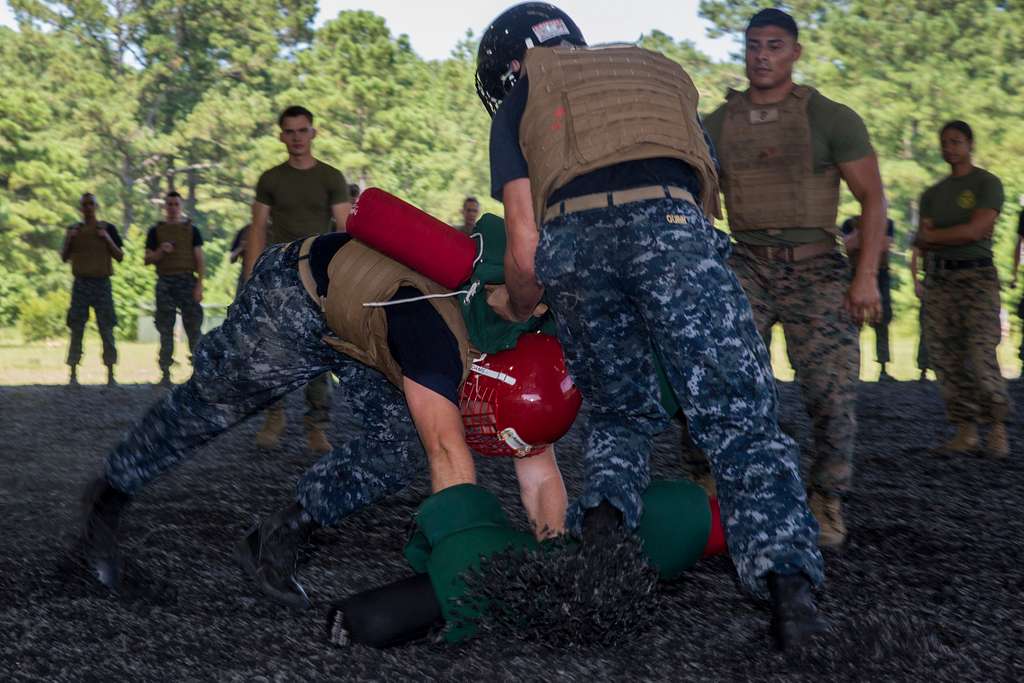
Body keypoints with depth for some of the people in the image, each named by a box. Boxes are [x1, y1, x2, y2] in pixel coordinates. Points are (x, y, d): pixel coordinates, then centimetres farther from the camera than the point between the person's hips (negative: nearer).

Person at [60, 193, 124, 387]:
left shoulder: (108, 229, 4)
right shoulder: (74, 230, 9)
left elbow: (120, 257, 2)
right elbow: (64, 258, 9)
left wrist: (107, 239, -13)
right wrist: (68, 239, -8)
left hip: (102, 284, -1)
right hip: (81, 284, 1)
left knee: (107, 330, -3)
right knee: (76, 329, -2)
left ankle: (110, 376, 0)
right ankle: (73, 375, 2)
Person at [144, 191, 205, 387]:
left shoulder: (191, 230, 10)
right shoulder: (155, 231, 12)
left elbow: (200, 260, 5)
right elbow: (148, 260, 11)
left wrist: (200, 285, -6)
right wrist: (160, 251, -10)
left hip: (188, 280, -1)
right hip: (165, 282, 1)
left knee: (194, 327, -7)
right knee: (166, 330, 0)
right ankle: (165, 373, 1)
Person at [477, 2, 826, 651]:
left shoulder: (520, 102, 28)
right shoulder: (659, 71, 38)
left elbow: (524, 248, 18)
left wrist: (520, 317, 36)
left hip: (571, 238, 0)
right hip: (670, 225, 0)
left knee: (620, 412, 22)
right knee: (739, 416, -4)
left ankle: (601, 517, -2)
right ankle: (787, 580, -23)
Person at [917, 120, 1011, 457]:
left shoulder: (987, 183, 1)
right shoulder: (932, 194, 18)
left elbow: (976, 230, -11)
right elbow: (922, 242, 11)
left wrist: (935, 235, 0)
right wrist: (958, 236, -7)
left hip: (978, 276, -5)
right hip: (940, 278, 5)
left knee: (982, 356, -14)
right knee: (945, 357, -2)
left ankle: (997, 428, 2)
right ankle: (966, 432, 3)